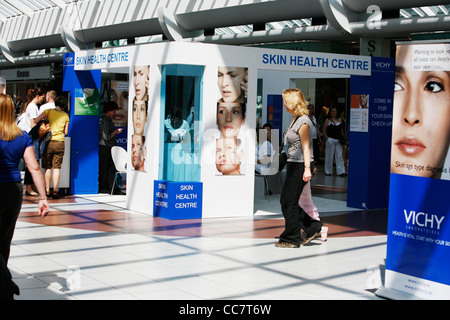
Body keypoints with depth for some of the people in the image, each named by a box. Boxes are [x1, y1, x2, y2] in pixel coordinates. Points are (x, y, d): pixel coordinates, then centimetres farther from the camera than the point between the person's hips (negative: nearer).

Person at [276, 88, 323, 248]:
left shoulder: (303, 121, -15)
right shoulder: (295, 119, 14)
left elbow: (306, 147, -17)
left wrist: (307, 169, -21)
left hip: (300, 165, -10)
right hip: (293, 164, 10)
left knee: (289, 202, -3)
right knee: (285, 200, 12)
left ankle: (291, 239, 8)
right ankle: (313, 228, 19)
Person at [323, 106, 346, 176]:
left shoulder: (340, 120, 11)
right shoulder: (328, 120, 0)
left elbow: (341, 129, 18)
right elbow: (324, 130, 2)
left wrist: (342, 137, 6)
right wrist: (327, 138, -7)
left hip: (339, 140, 3)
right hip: (330, 140, -3)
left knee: (340, 155, -1)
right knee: (329, 155, 2)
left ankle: (341, 171, -1)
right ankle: (328, 171, 12)